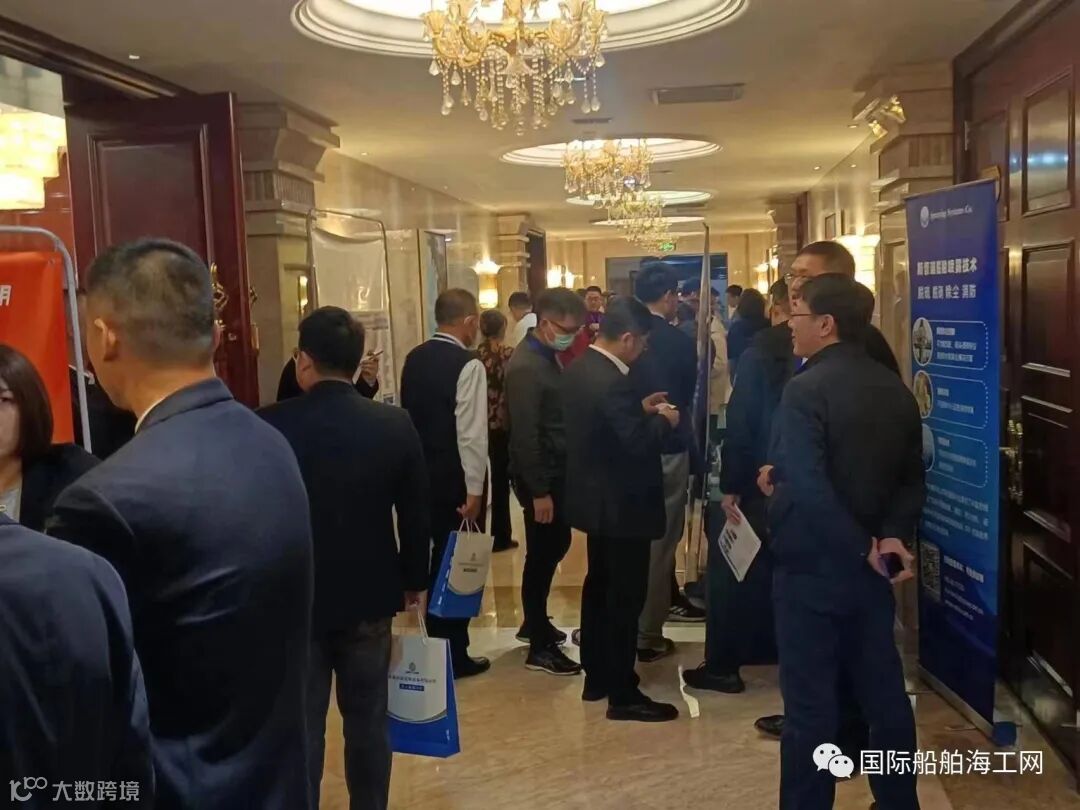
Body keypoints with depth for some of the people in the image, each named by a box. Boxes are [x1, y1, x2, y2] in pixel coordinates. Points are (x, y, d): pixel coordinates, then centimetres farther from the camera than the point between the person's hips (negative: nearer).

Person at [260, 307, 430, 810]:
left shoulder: (268, 427, -15)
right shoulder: (395, 425, -9)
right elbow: (416, 514, -2)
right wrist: (414, 579, 13)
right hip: (369, 596, 2)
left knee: (300, 726, 10)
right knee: (367, 721, 17)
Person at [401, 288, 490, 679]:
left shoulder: (414, 359, 6)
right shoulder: (468, 365, -16)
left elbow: (409, 416, 12)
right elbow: (471, 433, -19)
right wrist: (474, 489, -14)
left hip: (422, 476, 7)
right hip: (455, 481, -7)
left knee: (438, 560, 18)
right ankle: (455, 656, 14)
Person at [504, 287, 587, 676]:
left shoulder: (547, 356, 9)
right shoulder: (525, 367, -20)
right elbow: (525, 435, -22)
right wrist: (539, 491, -21)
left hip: (557, 471, 9)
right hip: (540, 476, -9)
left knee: (556, 547, 19)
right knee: (542, 555, 0)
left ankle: (534, 622, 37)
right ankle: (540, 647, 13)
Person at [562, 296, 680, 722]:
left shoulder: (578, 369, 4)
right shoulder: (613, 382, -26)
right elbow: (637, 444, -26)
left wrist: (640, 409, 8)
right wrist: (662, 420, -9)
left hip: (596, 499, 10)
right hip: (621, 505, -10)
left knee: (599, 586, 19)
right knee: (625, 597, 1)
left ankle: (596, 676, 32)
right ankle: (622, 694, 11)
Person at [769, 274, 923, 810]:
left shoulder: (805, 389, -17)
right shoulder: (896, 390, 7)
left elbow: (807, 488, -26)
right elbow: (912, 480, 11)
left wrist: (860, 547, -16)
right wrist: (894, 536, -2)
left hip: (814, 565, -7)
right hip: (870, 567, 7)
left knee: (810, 702, 4)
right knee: (884, 692, 17)